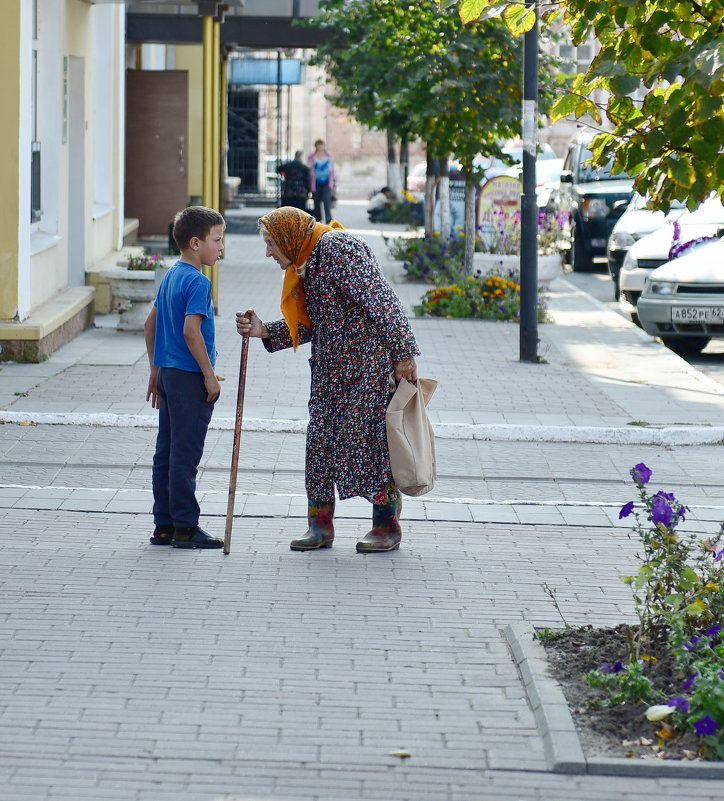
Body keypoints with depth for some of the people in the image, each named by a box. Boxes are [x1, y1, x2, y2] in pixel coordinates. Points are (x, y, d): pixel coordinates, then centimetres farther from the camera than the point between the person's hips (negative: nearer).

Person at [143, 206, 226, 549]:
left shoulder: (171, 276, 12)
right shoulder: (197, 281, -15)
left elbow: (151, 324, 18)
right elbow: (191, 331, -23)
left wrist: (155, 371, 24)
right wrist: (209, 376, -16)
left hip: (168, 374, 9)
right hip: (189, 378, -9)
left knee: (166, 453, 11)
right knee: (185, 454, -4)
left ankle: (164, 525, 16)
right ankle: (185, 527, 0)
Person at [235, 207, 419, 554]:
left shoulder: (336, 246, -15)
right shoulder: (306, 264, 15)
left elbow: (380, 300, -20)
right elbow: (309, 326, 16)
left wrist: (403, 353, -22)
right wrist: (263, 330, 3)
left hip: (369, 362, -9)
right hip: (331, 368, 9)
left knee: (368, 438, -6)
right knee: (320, 439, 6)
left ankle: (387, 527, 4)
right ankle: (320, 526, 12)